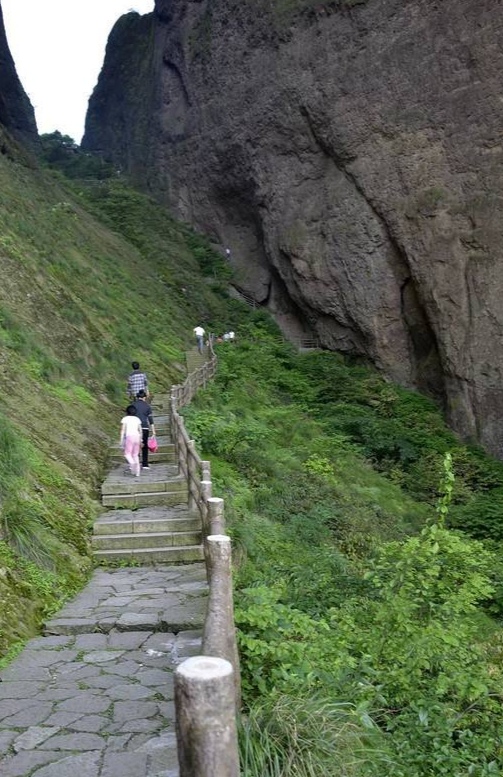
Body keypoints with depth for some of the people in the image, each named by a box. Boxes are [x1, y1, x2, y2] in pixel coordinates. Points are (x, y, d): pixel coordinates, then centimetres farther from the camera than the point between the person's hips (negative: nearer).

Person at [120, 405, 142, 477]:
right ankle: (137, 472, 4)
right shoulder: (137, 419, 14)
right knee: (135, 455, 10)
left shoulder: (125, 419, 2)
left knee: (127, 454, 1)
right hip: (137, 437, 4)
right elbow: (140, 431, 13)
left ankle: (132, 463, -30)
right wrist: (140, 441, 19)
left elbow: (123, 430, -4)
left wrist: (121, 441, -3)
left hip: (129, 437, -4)